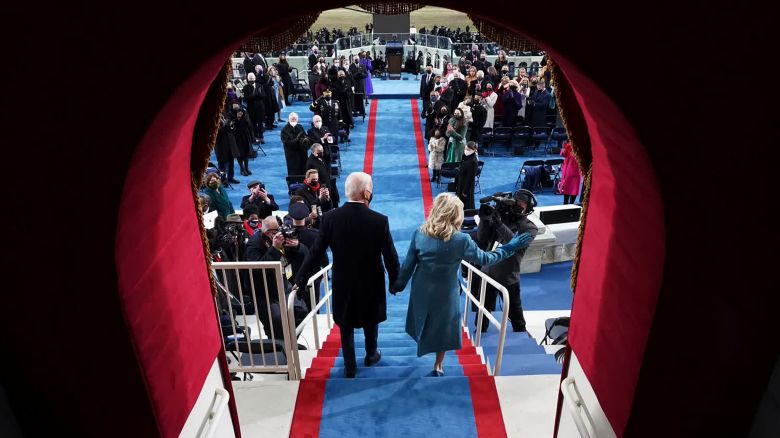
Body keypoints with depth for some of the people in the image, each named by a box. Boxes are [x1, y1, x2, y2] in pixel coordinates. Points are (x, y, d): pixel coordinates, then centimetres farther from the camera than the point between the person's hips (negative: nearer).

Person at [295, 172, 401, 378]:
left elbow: (315, 254, -12)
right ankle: (371, 355, 46)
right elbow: (390, 256, -13)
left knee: (346, 325, 19)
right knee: (371, 321, 24)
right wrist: (394, 281, 4)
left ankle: (350, 367, 28)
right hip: (371, 283, 0)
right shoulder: (380, 220, -20)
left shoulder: (330, 218, -17)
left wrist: (300, 280, -1)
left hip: (343, 284, 1)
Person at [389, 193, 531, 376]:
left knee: (424, 323, 29)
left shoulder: (419, 234, -17)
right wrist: (509, 247, 2)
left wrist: (397, 285, 8)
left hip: (422, 291, 2)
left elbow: (408, 265, -9)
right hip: (445, 294, -2)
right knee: (443, 328, 20)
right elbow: (485, 259, -10)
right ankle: (438, 366, 34)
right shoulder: (461, 240, -24)